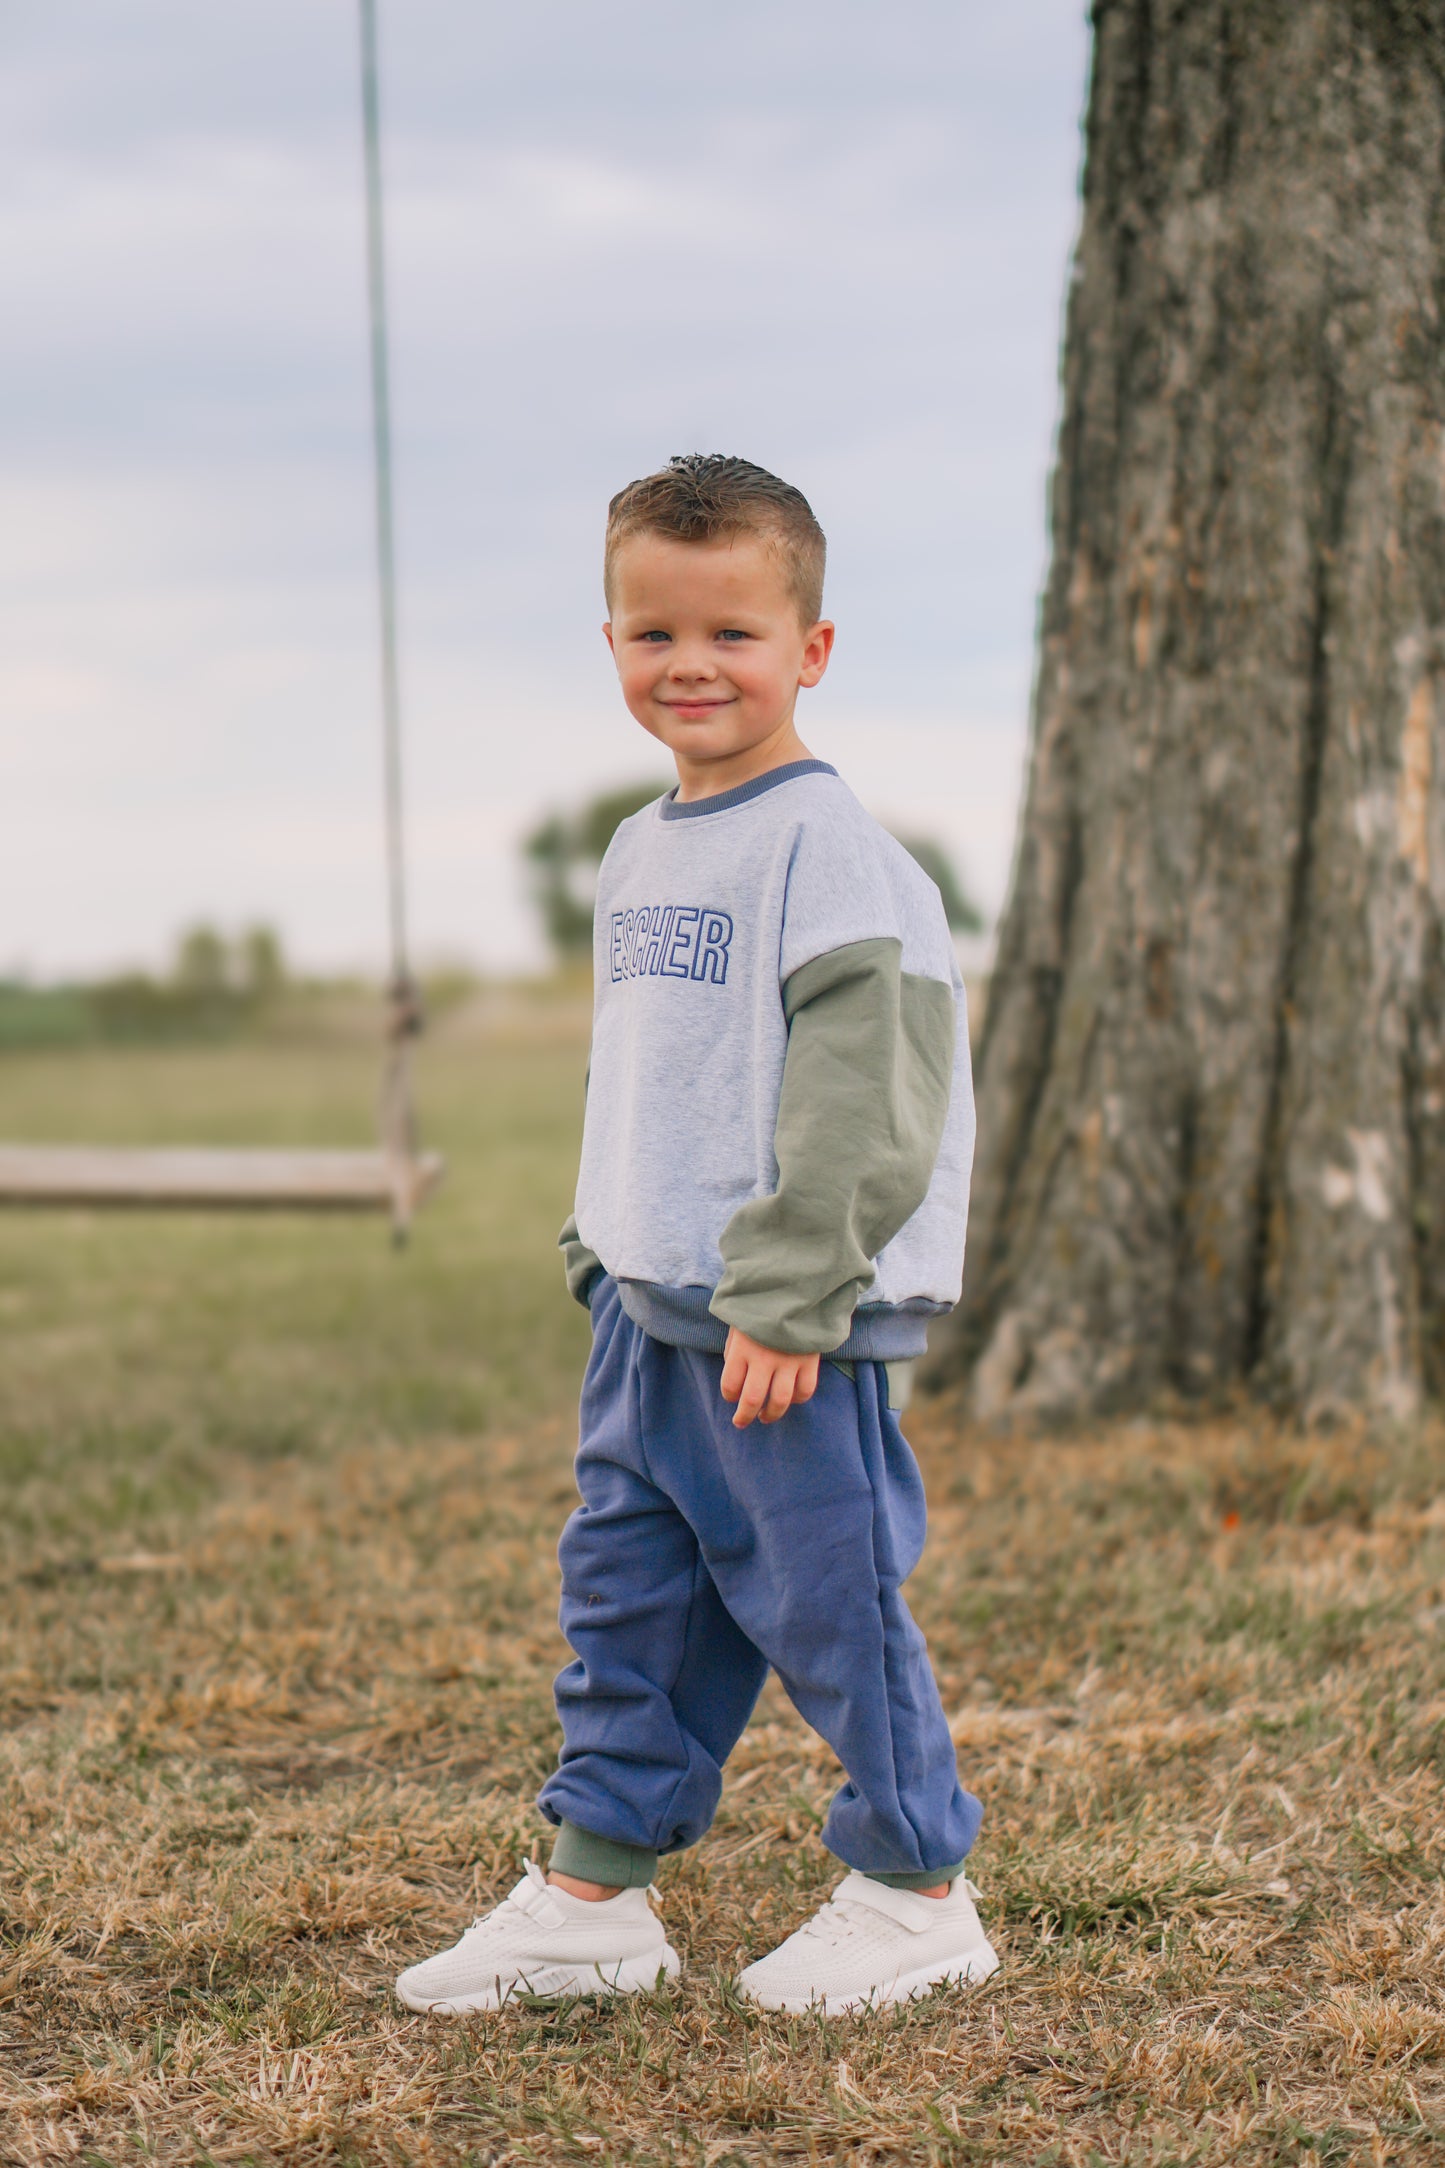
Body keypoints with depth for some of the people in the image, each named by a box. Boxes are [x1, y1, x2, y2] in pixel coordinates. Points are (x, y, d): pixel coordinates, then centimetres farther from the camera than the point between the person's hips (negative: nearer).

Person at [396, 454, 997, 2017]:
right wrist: (599, 1251, 20)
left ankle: (917, 1893, 16)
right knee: (625, 1590, 12)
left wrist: (789, 1298, -21)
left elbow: (859, 1091, -19)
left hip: (793, 1320, -8)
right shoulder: (638, 853, 14)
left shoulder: (825, 846, -13)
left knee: (826, 1595, 0)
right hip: (650, 1305, 8)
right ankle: (590, 1890, 22)